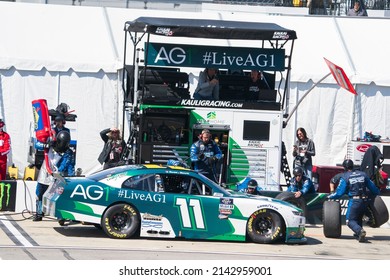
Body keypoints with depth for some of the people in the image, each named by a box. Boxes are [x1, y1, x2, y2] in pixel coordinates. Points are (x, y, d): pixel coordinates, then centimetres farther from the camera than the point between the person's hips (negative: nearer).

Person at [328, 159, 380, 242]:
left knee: (350, 220, 0)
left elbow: (339, 193, -3)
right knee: (359, 218, 28)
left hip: (354, 201, -5)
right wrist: (377, 193, 38)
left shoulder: (344, 177, -2)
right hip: (365, 201, 5)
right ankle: (358, 233, 21)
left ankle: (360, 230, -27)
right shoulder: (363, 174, 12)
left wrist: (330, 197, 14)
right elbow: (373, 187, 18)